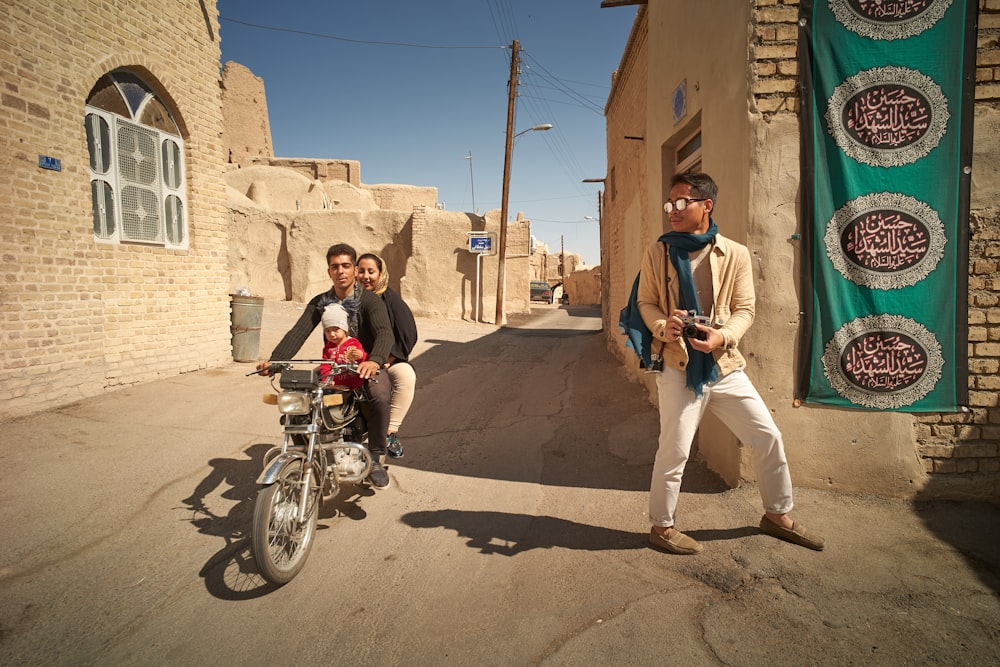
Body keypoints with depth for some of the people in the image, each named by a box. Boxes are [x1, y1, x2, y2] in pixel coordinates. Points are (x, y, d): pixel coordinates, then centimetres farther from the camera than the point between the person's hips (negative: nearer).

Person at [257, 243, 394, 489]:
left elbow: (384, 333, -27)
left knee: (380, 396, -35)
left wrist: (374, 361, -50)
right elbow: (298, 332, -9)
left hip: (367, 367, -4)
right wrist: (274, 360, -29)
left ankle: (375, 459, -16)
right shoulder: (320, 303, 4)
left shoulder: (370, 300, -10)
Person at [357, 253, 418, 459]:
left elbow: (409, 335, -7)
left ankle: (391, 431, -23)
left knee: (406, 376, -33)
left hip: (389, 360, -2)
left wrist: (386, 362, -13)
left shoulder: (390, 298, -3)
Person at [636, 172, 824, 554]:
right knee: (674, 451, -1)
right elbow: (645, 302, 4)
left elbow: (744, 309, 2)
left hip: (724, 365, 3)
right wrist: (663, 326, -17)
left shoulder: (735, 254, 1)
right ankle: (661, 527, 20)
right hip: (679, 366, -2)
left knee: (769, 438, 10)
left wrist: (722, 336, -18)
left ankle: (777, 515, 33)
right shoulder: (658, 253, 1)